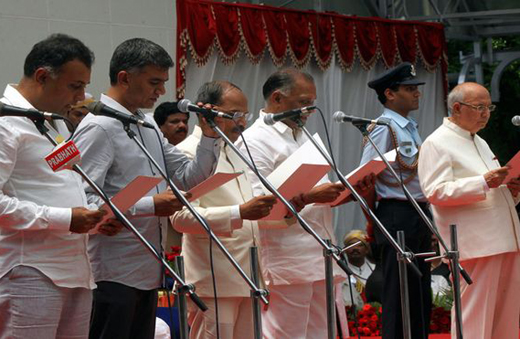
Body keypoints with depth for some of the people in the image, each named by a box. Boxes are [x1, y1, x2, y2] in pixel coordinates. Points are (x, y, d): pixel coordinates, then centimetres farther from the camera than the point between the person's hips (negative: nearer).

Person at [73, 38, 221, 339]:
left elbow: (189, 178, 17)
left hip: (147, 270, 9)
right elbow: (84, 200, -22)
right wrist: (151, 205, -23)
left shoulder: (148, 125, 15)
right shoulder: (99, 128, -14)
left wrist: (209, 137, 2)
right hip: (113, 275, -9)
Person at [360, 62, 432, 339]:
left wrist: (427, 217, 17)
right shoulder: (384, 128, -11)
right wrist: (372, 223, -10)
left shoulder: (410, 128, 16)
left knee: (420, 297, 11)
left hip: (420, 217, 9)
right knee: (399, 297, -6)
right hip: (398, 217, -9)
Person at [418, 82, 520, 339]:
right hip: (475, 246, -8)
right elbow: (435, 192, -15)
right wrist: (483, 183, -22)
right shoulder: (437, 143, -3)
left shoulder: (479, 143, 24)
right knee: (474, 317, -10)